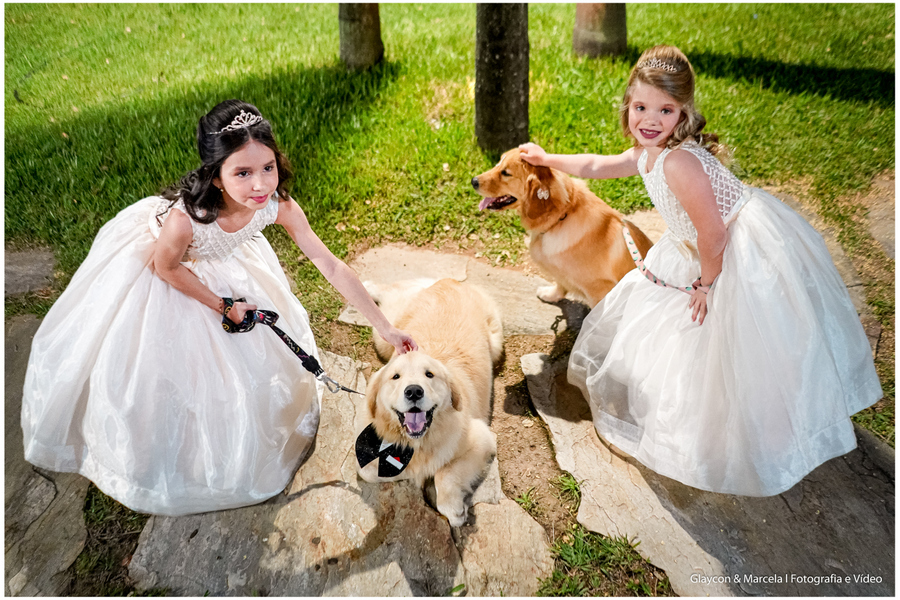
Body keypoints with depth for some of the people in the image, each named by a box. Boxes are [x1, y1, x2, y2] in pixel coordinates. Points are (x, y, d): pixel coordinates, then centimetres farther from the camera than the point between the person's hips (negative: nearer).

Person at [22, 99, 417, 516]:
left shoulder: (279, 207, -32)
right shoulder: (184, 218, -43)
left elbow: (332, 266, -26)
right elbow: (166, 267, -22)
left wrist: (384, 327, -25)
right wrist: (222, 305, -17)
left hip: (216, 260, 4)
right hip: (153, 259, -4)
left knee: (252, 346, 14)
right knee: (153, 366, 10)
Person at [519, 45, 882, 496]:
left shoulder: (678, 162, -30)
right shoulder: (646, 154, 2)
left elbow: (712, 232, -27)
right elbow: (597, 165, 22)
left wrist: (706, 282, -12)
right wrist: (547, 160, 29)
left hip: (747, 253, -10)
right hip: (721, 252, 10)